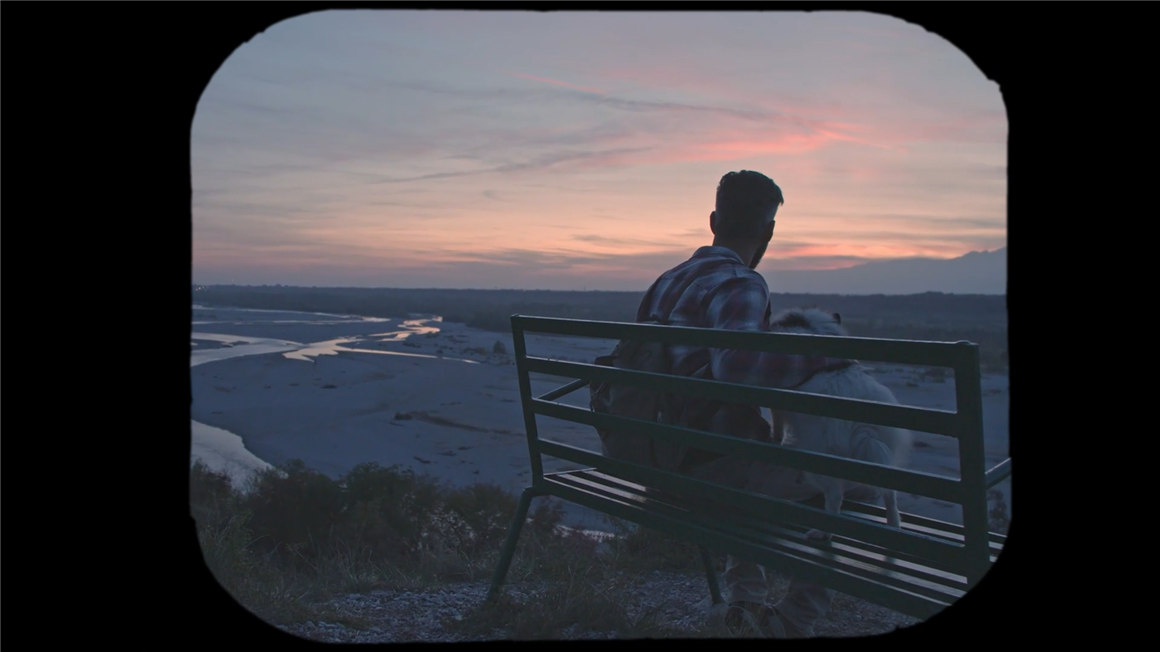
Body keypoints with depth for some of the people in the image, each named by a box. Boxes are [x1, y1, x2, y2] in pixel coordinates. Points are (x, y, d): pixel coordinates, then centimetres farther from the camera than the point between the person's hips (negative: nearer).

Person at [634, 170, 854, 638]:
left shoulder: (667, 282, 10)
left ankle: (743, 593, 31)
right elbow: (735, 363, -35)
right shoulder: (740, 285, -16)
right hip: (712, 466, -9)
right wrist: (823, 356, -23)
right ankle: (796, 619, 10)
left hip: (663, 459, 9)